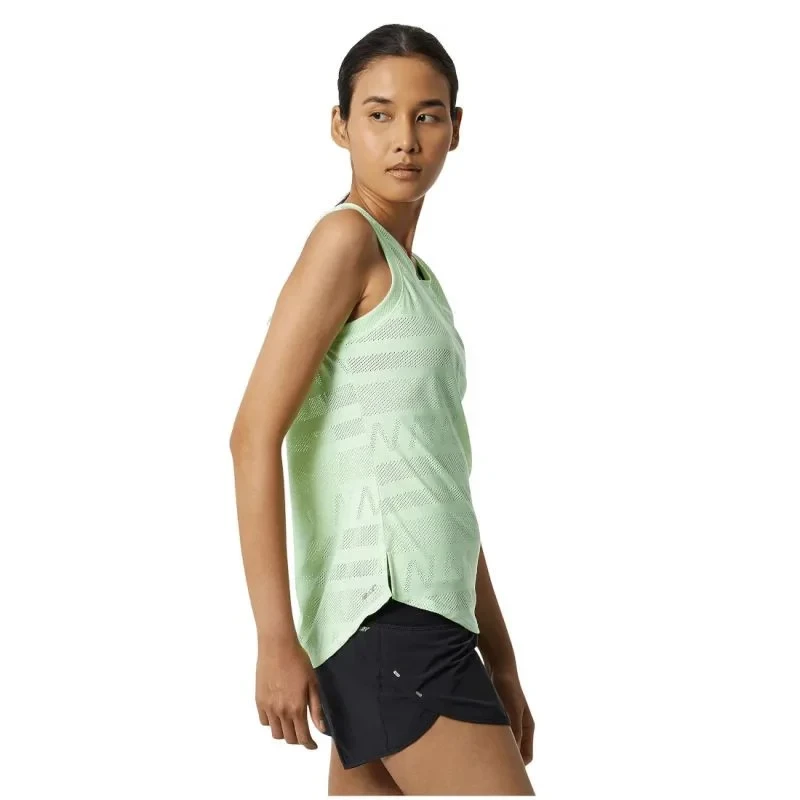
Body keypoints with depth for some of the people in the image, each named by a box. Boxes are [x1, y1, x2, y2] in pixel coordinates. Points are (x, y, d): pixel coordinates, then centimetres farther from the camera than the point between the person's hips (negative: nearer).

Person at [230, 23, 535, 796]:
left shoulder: (416, 280, 22)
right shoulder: (347, 238, -4)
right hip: (384, 615, -9)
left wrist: (497, 657, 21)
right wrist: (276, 638, -19)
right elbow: (256, 433, -13)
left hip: (427, 618, 9)